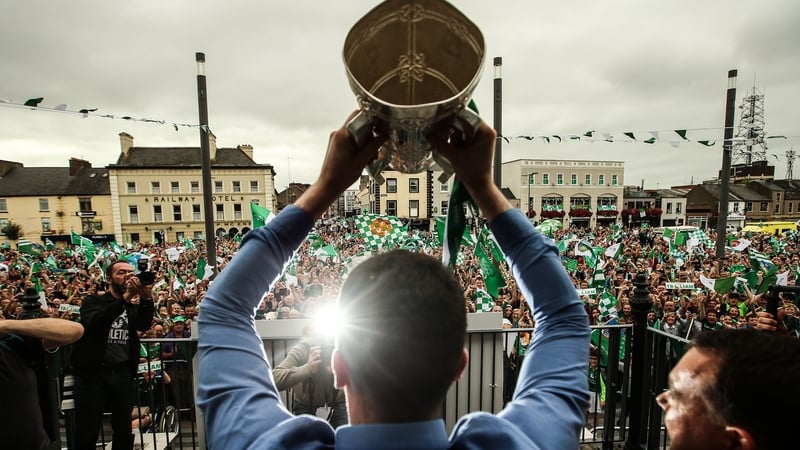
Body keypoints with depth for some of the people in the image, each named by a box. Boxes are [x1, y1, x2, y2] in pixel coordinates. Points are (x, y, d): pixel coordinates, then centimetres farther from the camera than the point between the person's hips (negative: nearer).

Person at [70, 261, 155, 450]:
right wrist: (125, 298, -30)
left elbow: (144, 325, -11)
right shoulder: (93, 301, 2)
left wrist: (147, 298, -28)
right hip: (93, 372, -3)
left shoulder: (135, 306, 9)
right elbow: (94, 322, -19)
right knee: (86, 433, 4)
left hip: (123, 374, 3)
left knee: (124, 430, 12)